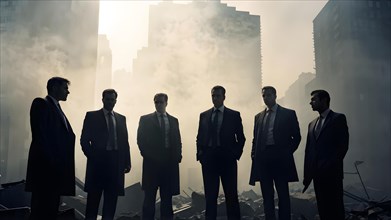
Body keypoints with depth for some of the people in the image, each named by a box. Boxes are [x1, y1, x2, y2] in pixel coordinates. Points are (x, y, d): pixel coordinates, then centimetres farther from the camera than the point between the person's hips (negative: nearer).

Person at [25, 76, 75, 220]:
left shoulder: (56, 108, 22)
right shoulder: (41, 104, -3)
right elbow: (40, 136, -14)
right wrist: (51, 161, -18)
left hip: (56, 168, 9)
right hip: (46, 167, -9)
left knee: (51, 208, 10)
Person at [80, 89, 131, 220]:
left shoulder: (121, 119, 15)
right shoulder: (92, 116, 6)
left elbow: (125, 142, 11)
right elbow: (84, 140, 1)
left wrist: (127, 162, 3)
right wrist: (92, 157, -7)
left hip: (116, 164, 3)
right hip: (98, 162, -3)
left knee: (111, 199, 5)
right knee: (93, 198, 0)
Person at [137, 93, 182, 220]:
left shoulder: (174, 120, 14)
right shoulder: (145, 119, 6)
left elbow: (178, 142, 13)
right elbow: (141, 140, 4)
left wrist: (178, 156, 0)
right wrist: (148, 156, -5)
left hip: (170, 163, 3)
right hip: (152, 162, -2)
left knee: (167, 196, 6)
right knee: (149, 196, 0)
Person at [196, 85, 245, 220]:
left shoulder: (234, 115, 5)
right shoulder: (204, 115, 12)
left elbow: (241, 138, 6)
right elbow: (199, 137, 14)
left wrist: (236, 154, -3)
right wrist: (200, 154, 3)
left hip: (227, 159, -2)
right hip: (208, 159, 2)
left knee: (231, 195, 1)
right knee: (210, 195, 6)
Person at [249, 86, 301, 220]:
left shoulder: (288, 114, 3)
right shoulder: (258, 116, 15)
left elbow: (296, 136, 4)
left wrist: (287, 152, -2)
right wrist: (254, 153, 5)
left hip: (280, 159, -4)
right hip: (262, 159, 4)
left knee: (283, 194, 0)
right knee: (267, 195, 8)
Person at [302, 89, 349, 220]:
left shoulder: (338, 118, 0)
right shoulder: (312, 124, 18)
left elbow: (343, 145, -9)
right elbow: (308, 150, 13)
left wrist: (329, 166, -14)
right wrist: (307, 174, 7)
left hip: (332, 174, -6)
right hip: (317, 174, 6)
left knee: (335, 209, -2)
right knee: (322, 208, 8)